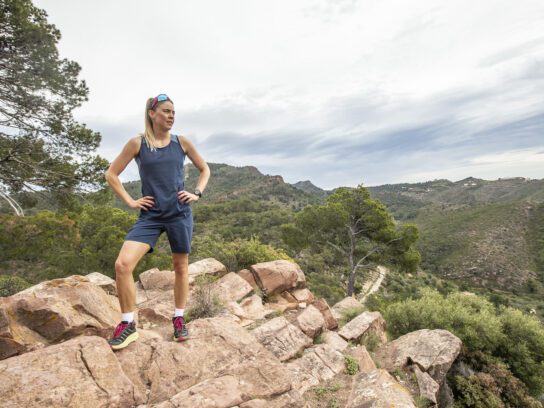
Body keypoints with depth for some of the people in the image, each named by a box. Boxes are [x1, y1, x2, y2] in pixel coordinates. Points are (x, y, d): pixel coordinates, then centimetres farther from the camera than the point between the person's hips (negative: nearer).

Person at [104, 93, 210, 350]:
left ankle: (179, 319, 28)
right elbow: (111, 174, 7)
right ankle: (128, 324, 5)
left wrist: (197, 193, 3)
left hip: (180, 213, 1)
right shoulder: (137, 143, 1)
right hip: (150, 215, 0)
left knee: (181, 266, 9)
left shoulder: (181, 142, 4)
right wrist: (130, 201, 0)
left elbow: (204, 169, 16)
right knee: (122, 264, -14)